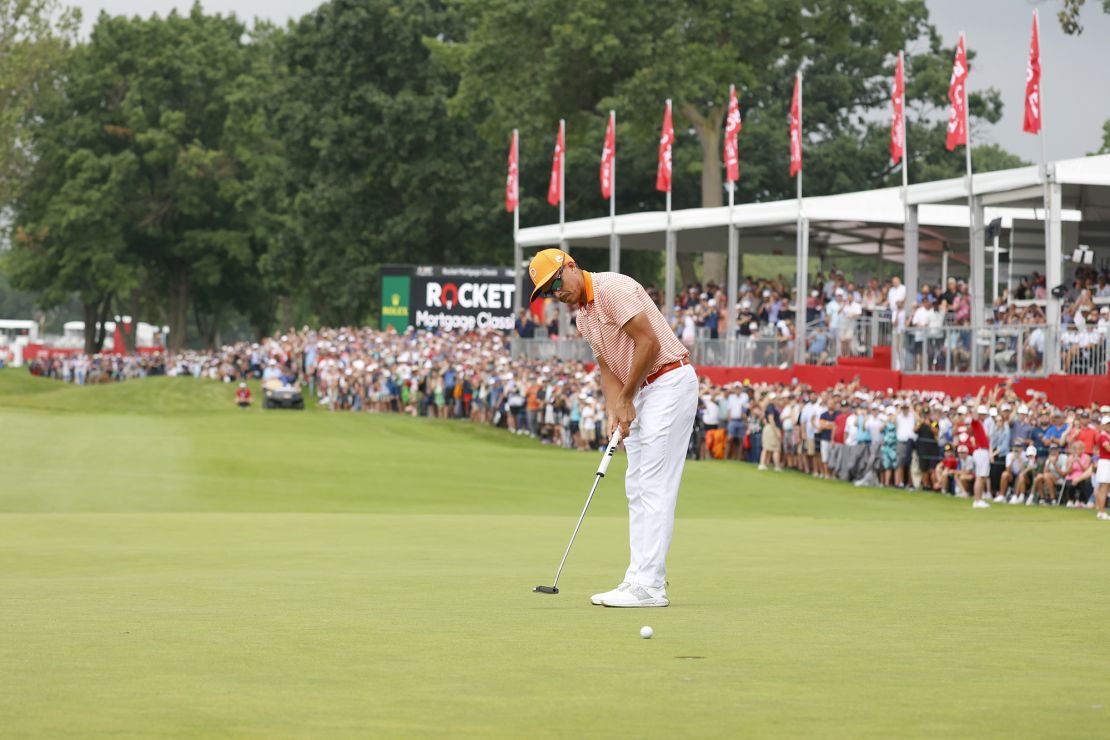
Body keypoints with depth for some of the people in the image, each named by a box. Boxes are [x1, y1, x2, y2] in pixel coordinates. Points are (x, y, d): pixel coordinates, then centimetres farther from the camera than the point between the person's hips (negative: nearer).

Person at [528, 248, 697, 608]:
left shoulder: (612, 288, -17)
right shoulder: (583, 318, 14)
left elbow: (649, 343, -22)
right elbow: (607, 366, 11)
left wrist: (626, 398, -12)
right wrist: (615, 411, -7)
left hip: (669, 382, -10)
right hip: (641, 392, 10)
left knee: (654, 486, -13)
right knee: (637, 488, 10)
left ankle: (648, 586, -15)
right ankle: (642, 579, 13)